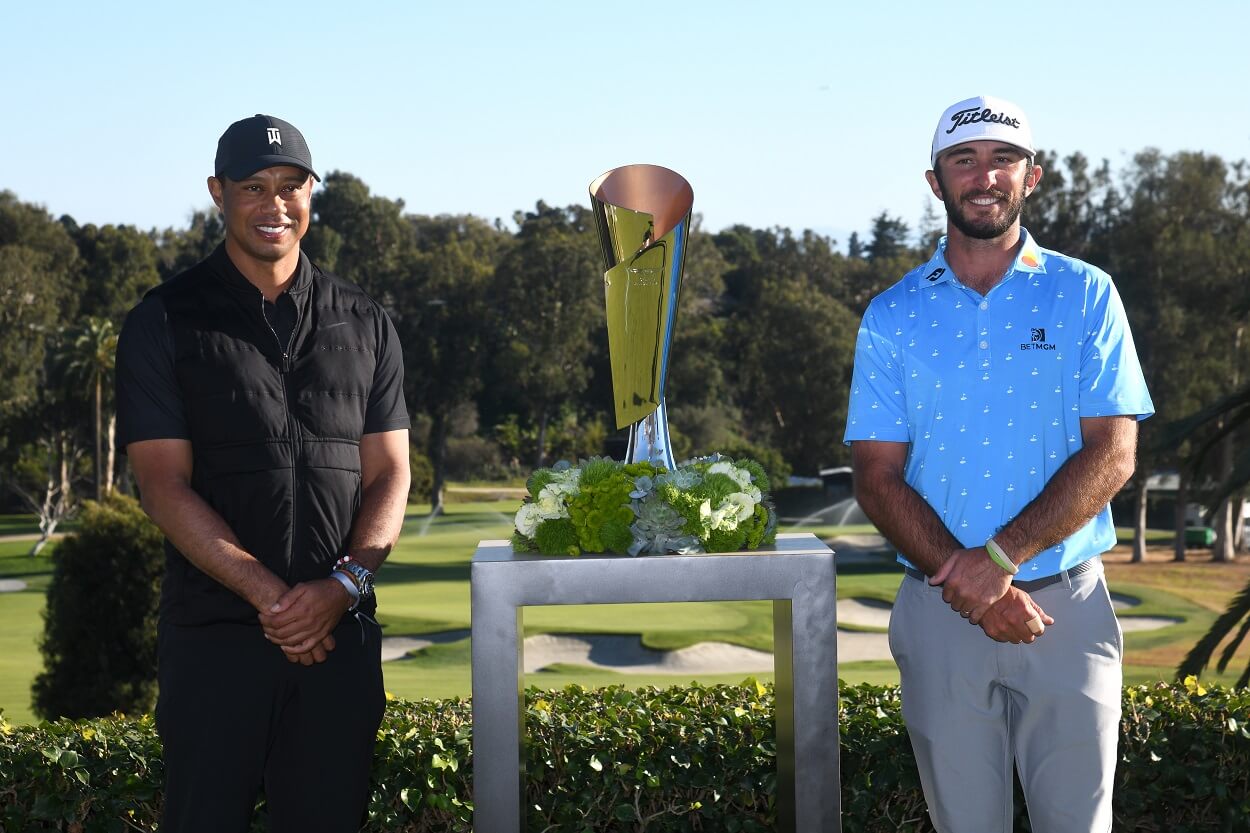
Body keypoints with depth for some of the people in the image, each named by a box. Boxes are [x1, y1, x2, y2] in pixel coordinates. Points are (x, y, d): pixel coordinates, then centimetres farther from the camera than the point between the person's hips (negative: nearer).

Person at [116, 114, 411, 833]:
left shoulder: (364, 324, 12)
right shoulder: (166, 322, 3)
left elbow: (389, 474, 8)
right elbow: (165, 486, -4)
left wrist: (343, 585, -10)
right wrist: (270, 595, -14)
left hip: (341, 632, 2)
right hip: (214, 634, -2)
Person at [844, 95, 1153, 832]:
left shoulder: (1085, 295, 2)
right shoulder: (892, 317, 5)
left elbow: (1112, 454, -6)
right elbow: (879, 478, -1)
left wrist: (1000, 557, -17)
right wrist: (964, 584, -14)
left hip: (1068, 605, -1)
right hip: (941, 611, 1)